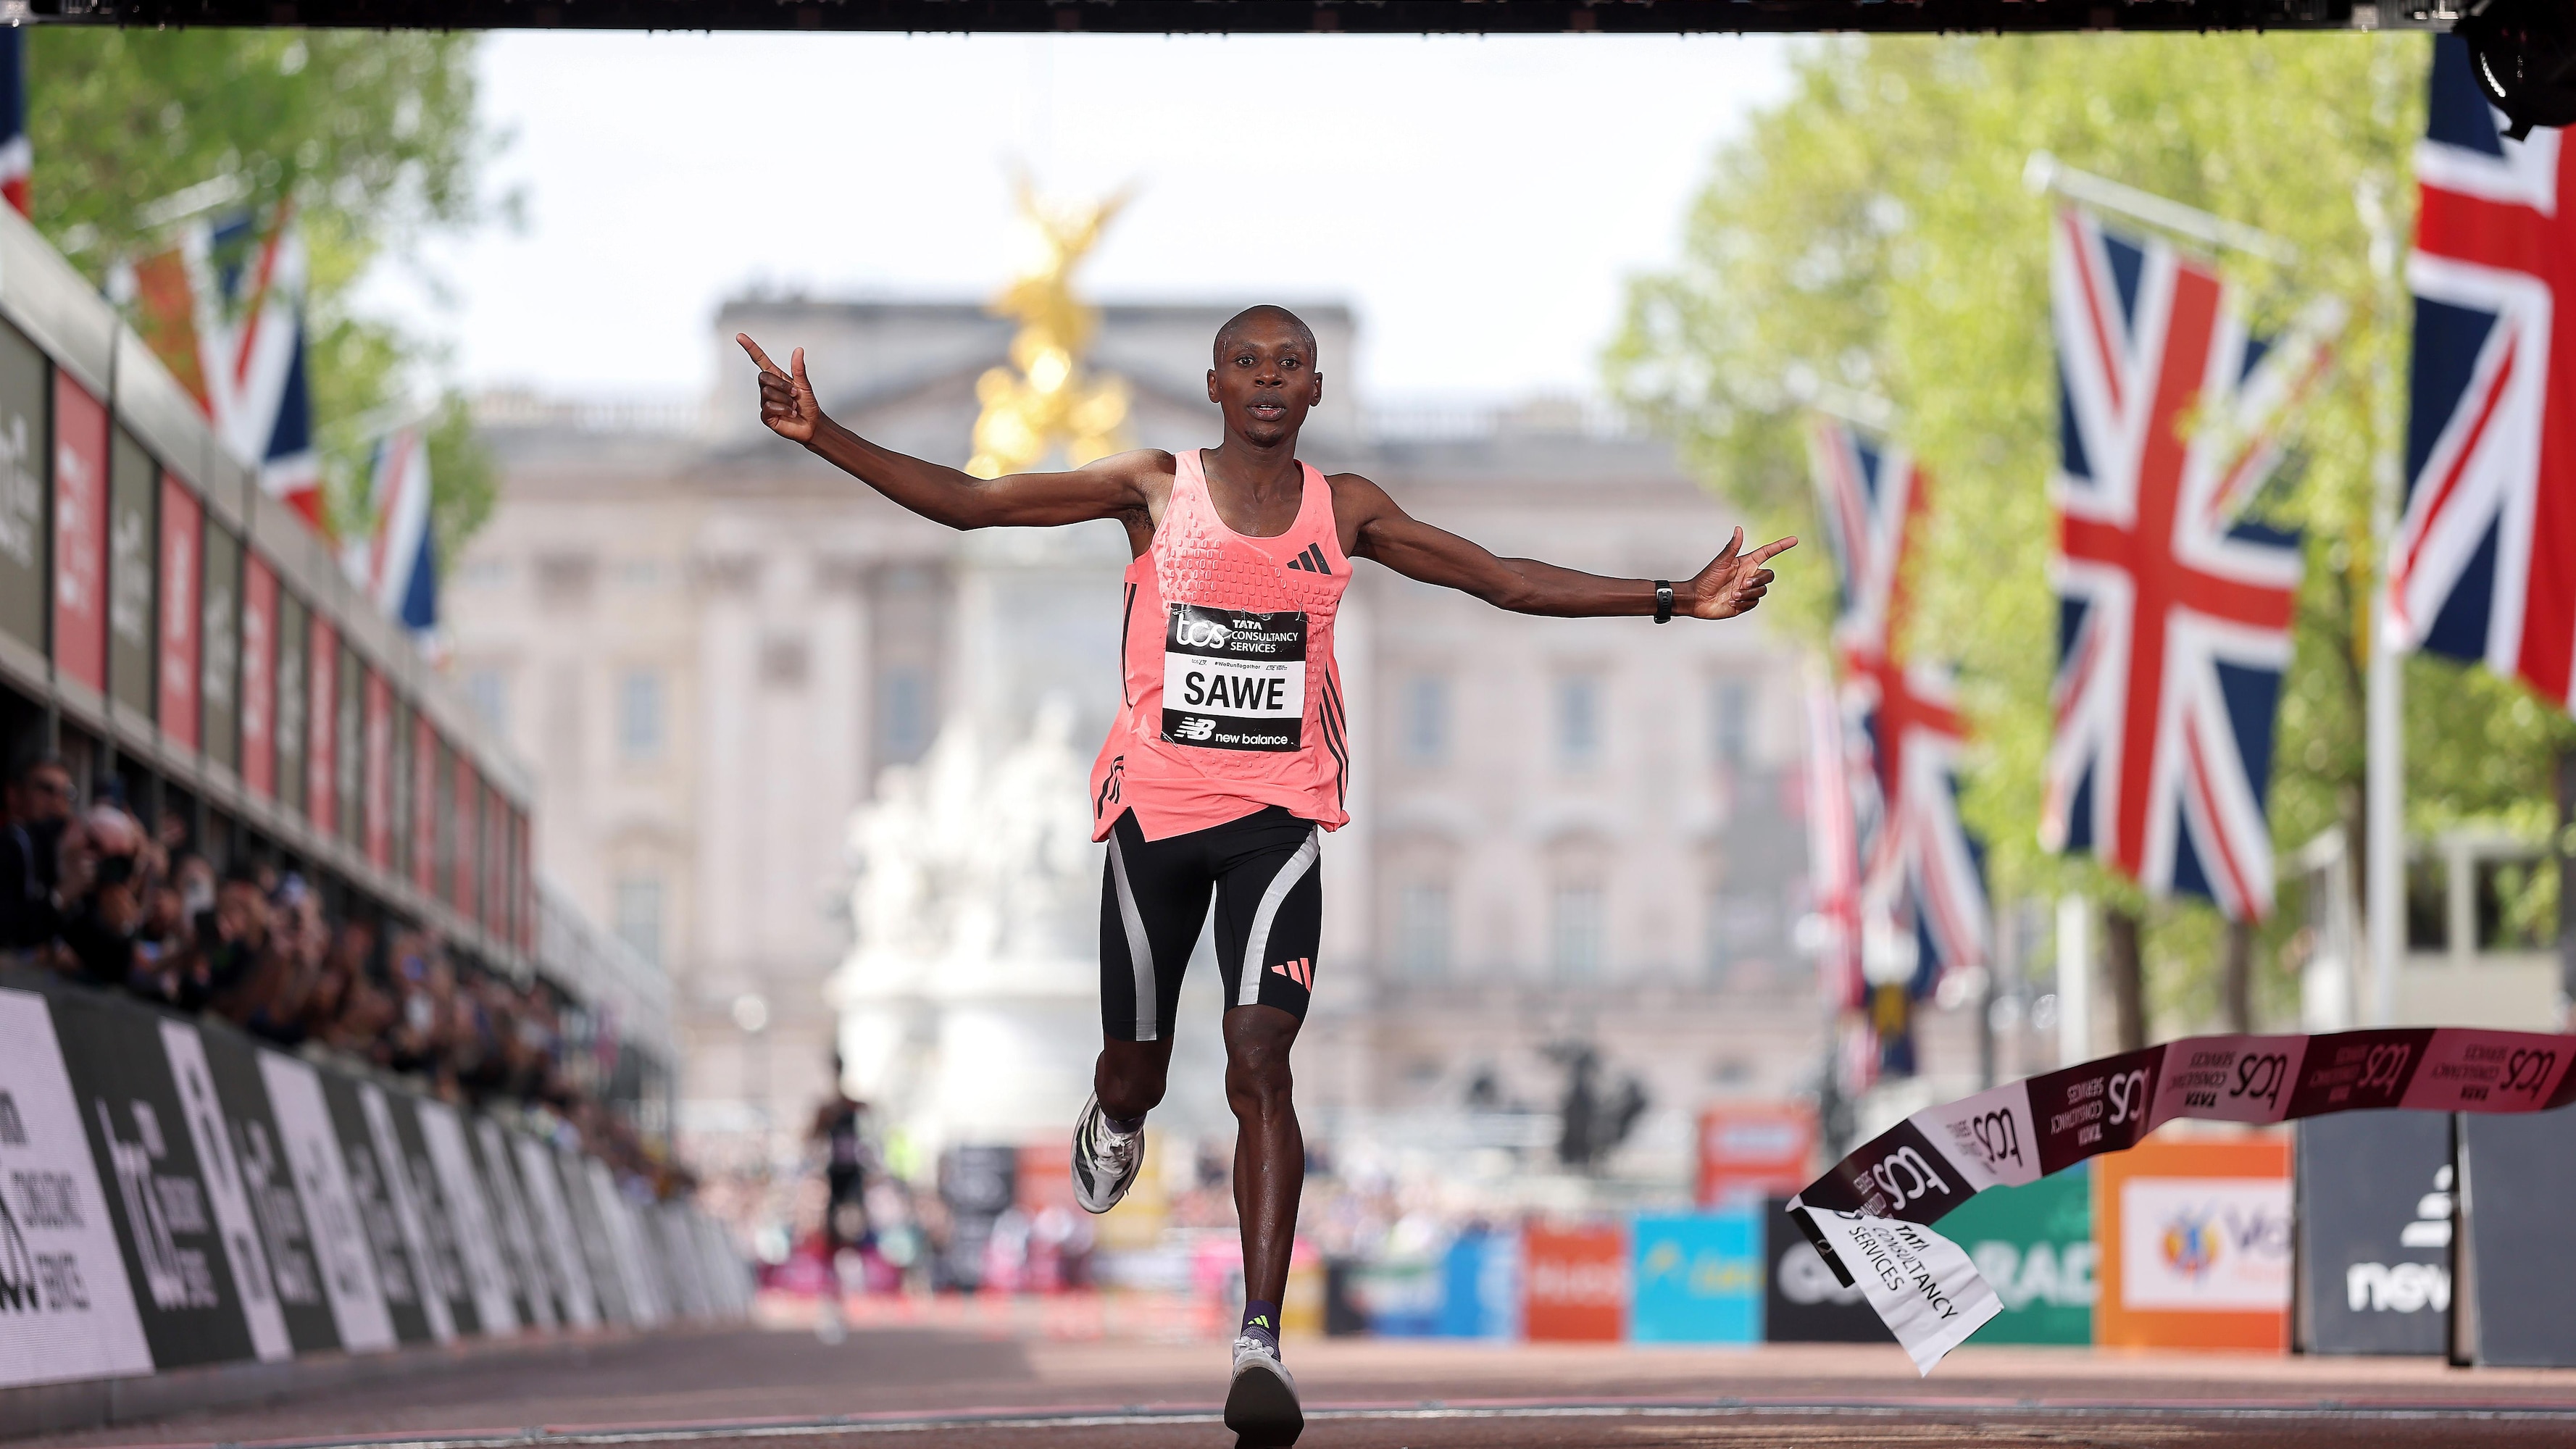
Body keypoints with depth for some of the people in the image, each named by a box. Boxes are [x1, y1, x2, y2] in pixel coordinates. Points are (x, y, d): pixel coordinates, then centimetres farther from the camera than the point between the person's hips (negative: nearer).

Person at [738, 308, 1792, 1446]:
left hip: (1277, 815, 0)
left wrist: (1676, 601, 2)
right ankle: (1113, 1122, 52)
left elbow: (1505, 580, 7)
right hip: (1154, 804, 0)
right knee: (1136, 1068, 10)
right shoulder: (1156, 489, -1)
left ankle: (1260, 1341, -23)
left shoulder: (1345, 510, 4)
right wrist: (821, 438, -12)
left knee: (1260, 1054, -18)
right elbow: (966, 502, -2)